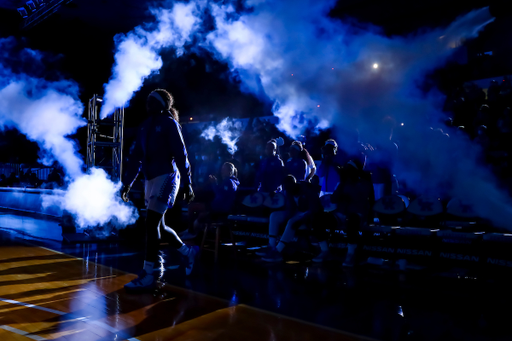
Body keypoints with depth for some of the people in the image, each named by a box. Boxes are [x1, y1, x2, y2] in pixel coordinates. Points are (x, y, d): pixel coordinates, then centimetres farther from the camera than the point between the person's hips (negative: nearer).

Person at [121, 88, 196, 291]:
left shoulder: (169, 123, -4)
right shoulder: (145, 126, 15)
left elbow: (180, 154, -9)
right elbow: (136, 156, 15)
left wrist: (187, 183, -12)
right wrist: (127, 182, 12)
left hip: (166, 177, -7)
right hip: (151, 179, 8)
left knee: (151, 223, -13)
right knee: (158, 226, 10)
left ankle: (147, 276, -8)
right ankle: (188, 252, 30)